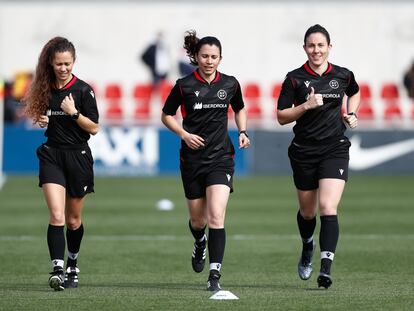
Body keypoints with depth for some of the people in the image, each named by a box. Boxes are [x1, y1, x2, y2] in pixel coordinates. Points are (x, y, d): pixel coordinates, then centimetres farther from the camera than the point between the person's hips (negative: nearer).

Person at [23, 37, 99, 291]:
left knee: (73, 220, 11)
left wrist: (73, 112, -19)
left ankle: (72, 266, 33)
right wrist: (41, 120, -1)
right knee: (56, 215, -15)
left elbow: (94, 128, -7)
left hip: (78, 156, -2)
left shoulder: (83, 90, -7)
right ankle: (57, 270, -22)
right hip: (52, 155, 2)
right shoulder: (46, 88, 4)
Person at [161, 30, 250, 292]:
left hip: (221, 157, 0)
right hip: (192, 158, 0)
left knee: (216, 216, -17)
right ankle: (200, 243, 49)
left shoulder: (230, 84, 1)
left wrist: (243, 132, 4)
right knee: (198, 219, 12)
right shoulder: (185, 85, -4)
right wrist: (184, 133, -8)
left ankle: (214, 276, -18)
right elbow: (167, 115, 7)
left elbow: (240, 109, 21)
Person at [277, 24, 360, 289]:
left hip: (335, 150, 0)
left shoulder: (343, 76, 2)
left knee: (328, 207, -17)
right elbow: (282, 117, -4)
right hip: (304, 152, 1)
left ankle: (326, 268, -22)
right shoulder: (295, 79, -5)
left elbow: (354, 93, 26)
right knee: (307, 211, 14)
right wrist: (306, 106, -19)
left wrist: (352, 115, 8)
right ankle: (307, 250, 46)